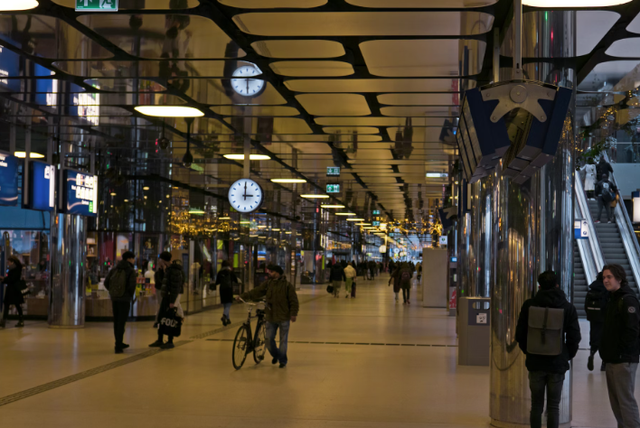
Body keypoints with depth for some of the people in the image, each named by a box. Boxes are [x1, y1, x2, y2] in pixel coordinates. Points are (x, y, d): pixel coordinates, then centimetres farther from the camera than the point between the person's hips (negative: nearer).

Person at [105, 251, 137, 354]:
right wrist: (130, 295, 2)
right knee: (121, 322, -2)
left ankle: (119, 343, 29)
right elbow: (132, 285, -17)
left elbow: (106, 282, 5)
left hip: (114, 298, 5)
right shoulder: (131, 271, -9)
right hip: (125, 299, -5)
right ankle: (118, 347, -5)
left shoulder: (114, 269, 7)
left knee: (116, 322, 17)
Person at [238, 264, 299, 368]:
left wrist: (294, 314, -12)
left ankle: (283, 360, 18)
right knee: (269, 339, 6)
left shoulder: (287, 285, -7)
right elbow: (256, 292, 2)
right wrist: (243, 296, -6)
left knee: (283, 340, 4)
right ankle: (276, 355, 32)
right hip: (270, 317, 4)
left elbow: (293, 301, -6)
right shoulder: (268, 283, 5)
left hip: (283, 318, -4)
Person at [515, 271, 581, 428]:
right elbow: (574, 337, -4)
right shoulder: (568, 308, -3)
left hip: (535, 363, 1)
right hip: (558, 363, 0)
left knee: (536, 406, 9)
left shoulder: (529, 305, -3)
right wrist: (567, 356, 11)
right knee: (553, 406, 5)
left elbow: (520, 334, -1)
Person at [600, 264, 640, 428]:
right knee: (615, 401, 13)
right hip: (612, 360, 10)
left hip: (624, 360, -10)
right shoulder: (613, 299, 16)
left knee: (626, 400, -8)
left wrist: (620, 352, -16)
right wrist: (605, 350, 12)